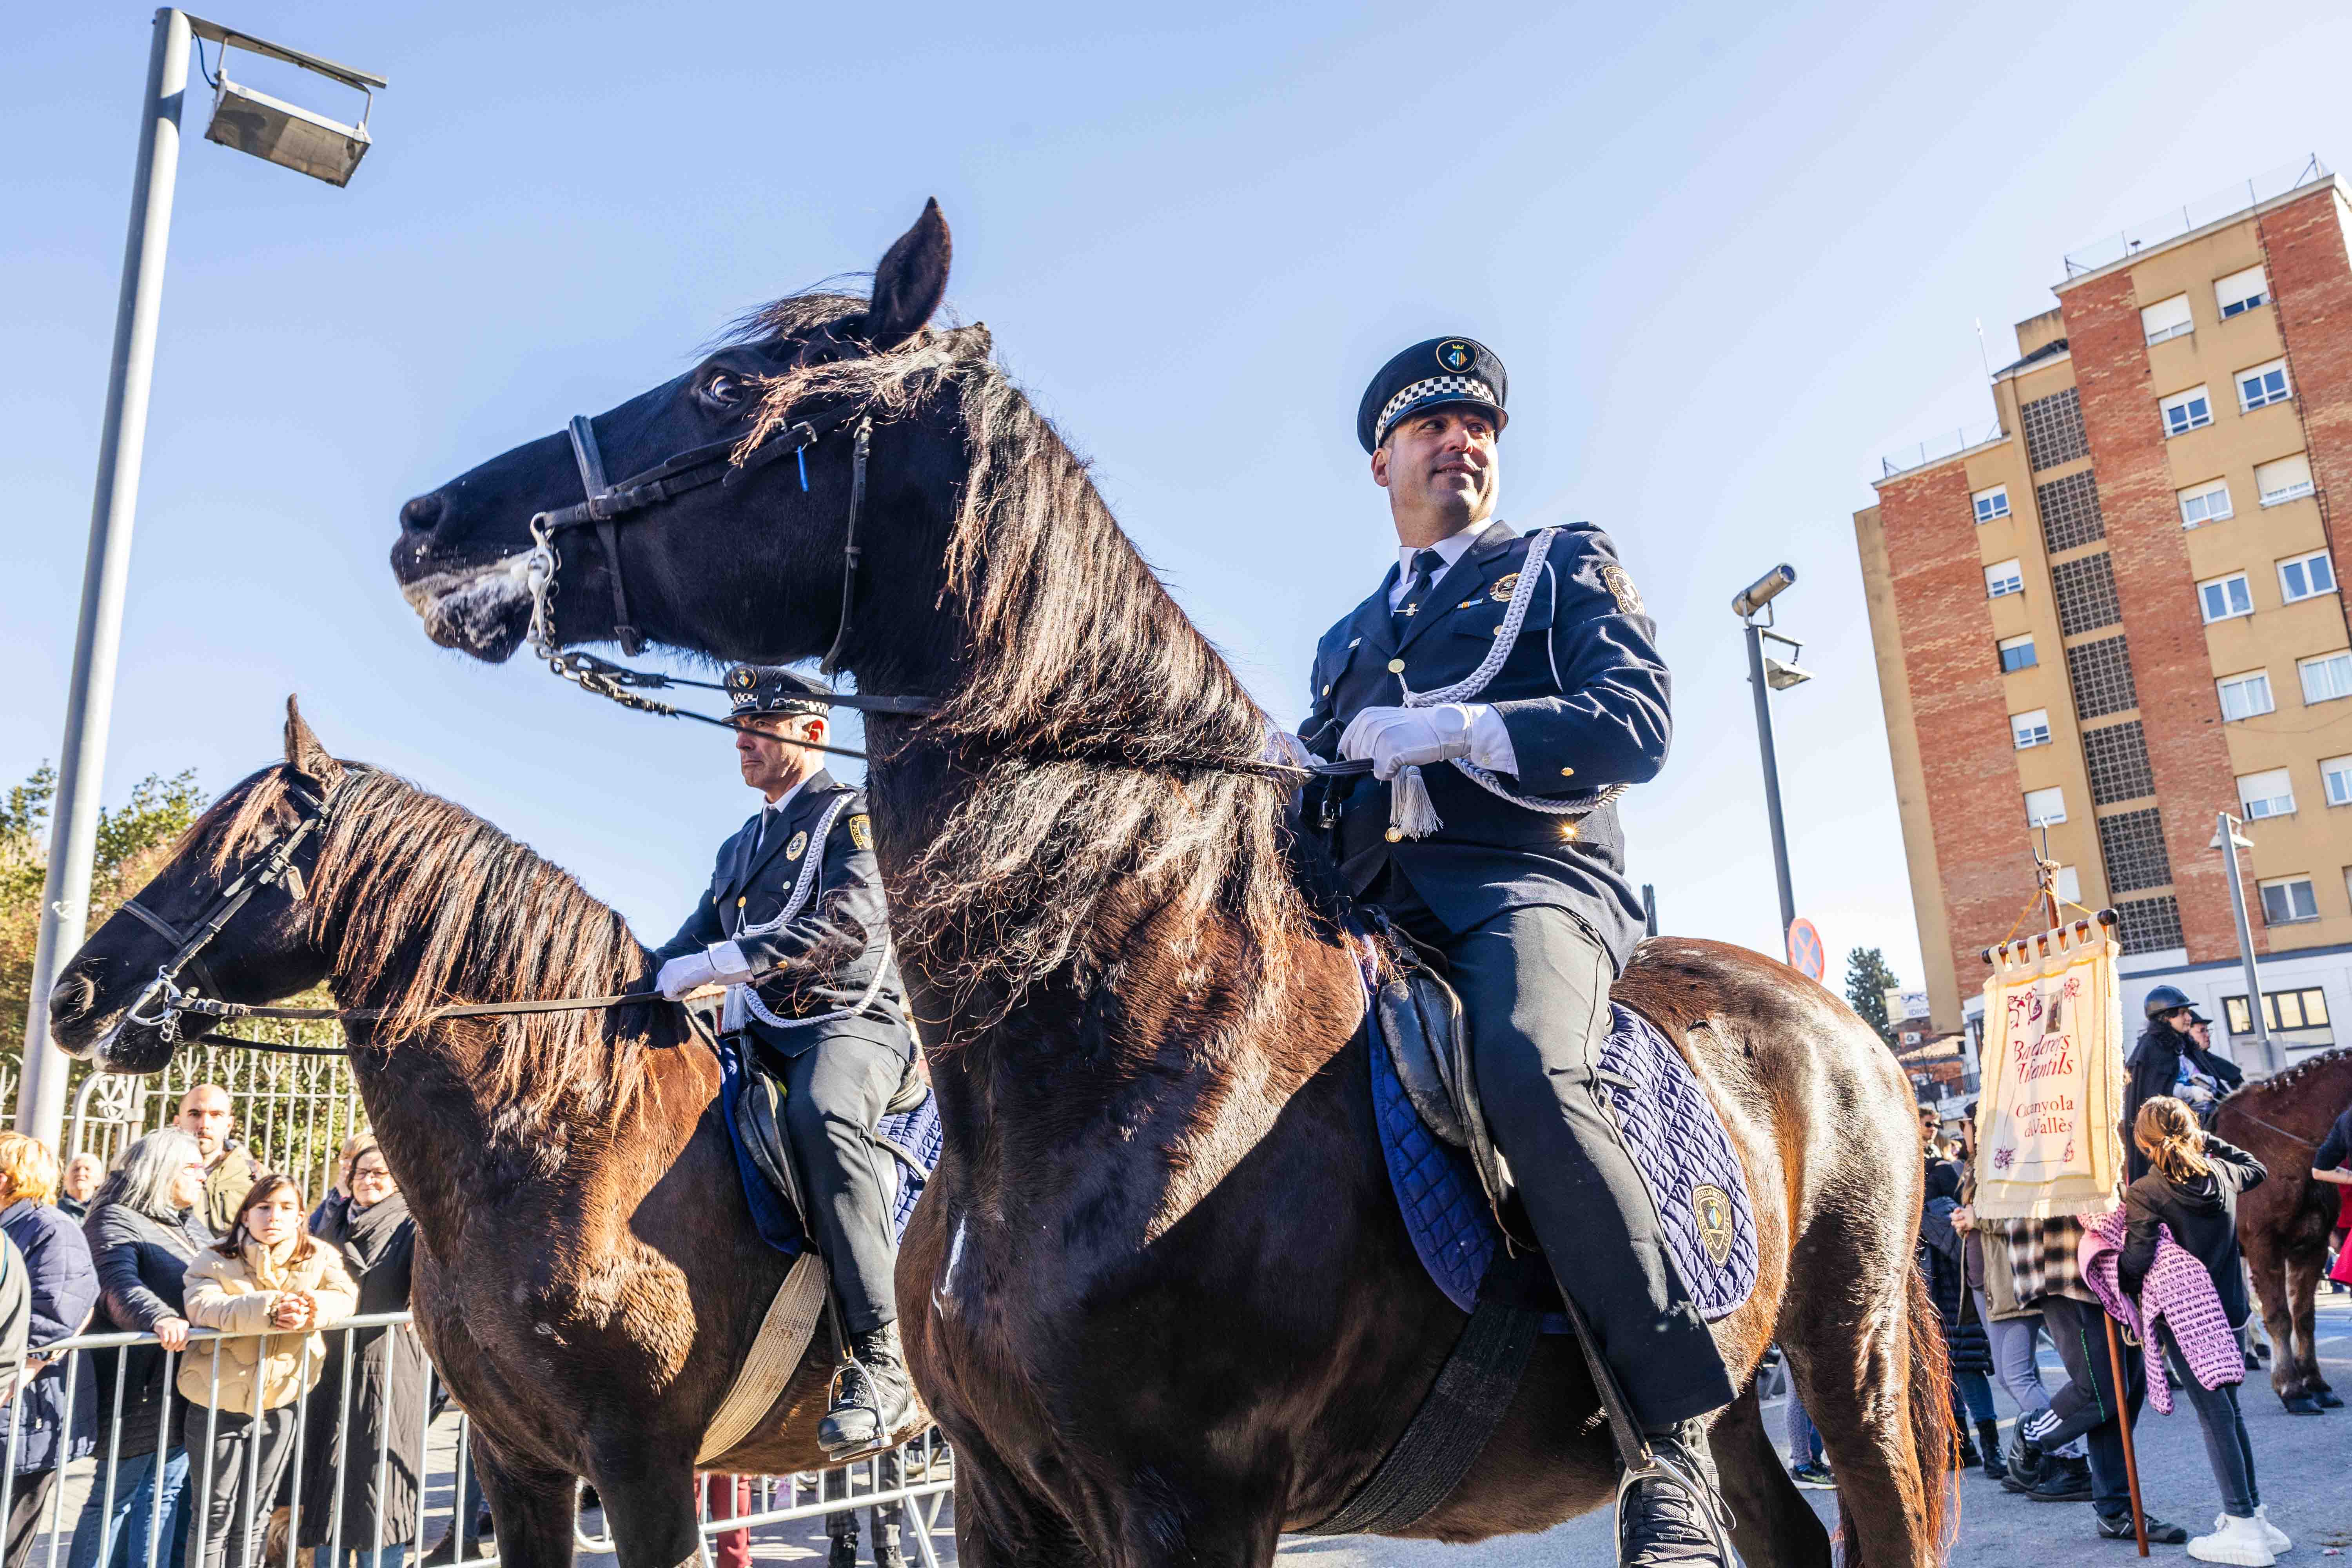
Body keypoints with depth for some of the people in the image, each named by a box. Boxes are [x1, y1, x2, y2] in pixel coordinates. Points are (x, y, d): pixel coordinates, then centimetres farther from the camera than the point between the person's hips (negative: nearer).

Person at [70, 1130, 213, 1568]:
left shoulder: (194, 1226, 17)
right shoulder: (116, 1221, -8)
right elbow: (120, 1285, -25)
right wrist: (159, 1318, -43)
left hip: (187, 1388, 8)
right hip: (139, 1389, -7)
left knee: (168, 1491, 11)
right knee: (116, 1494, 2)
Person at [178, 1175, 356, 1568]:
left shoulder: (319, 1258, 0)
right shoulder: (216, 1261, -8)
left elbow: (345, 1295, -12)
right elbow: (203, 1306, -25)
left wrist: (311, 1311, -34)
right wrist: (268, 1311, -39)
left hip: (279, 1403, 3)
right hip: (219, 1404, -2)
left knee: (253, 1520, 15)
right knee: (215, 1517, 6)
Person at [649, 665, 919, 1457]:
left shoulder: (850, 815, 0)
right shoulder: (740, 846, 24)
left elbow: (851, 922, -18)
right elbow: (695, 942, 25)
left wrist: (719, 963, -23)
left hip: (851, 1024, -8)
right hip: (760, 1036, 8)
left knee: (819, 1114, -38)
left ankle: (881, 1362, -36)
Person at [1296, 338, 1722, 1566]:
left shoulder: (1566, 565, 19)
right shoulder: (1347, 641, 32)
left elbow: (1638, 723, 2)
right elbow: (1325, 794, 27)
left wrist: (1447, 731, -10)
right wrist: (1303, 809, 1)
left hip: (1531, 881, -5)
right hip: (1373, 907, 5)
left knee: (1526, 1074, -36)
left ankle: (1673, 1436, -23)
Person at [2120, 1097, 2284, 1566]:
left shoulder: (2145, 1193, -16)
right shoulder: (2222, 1175, 1)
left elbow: (2137, 1261, -22)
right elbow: (2256, 1169, 26)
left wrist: (2114, 1281, -5)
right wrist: (2209, 1141, 25)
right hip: (2228, 1311, 6)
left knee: (2214, 1417, -2)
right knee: (2229, 1411, 17)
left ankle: (2244, 1528, 1)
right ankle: (2253, 1513, 23)